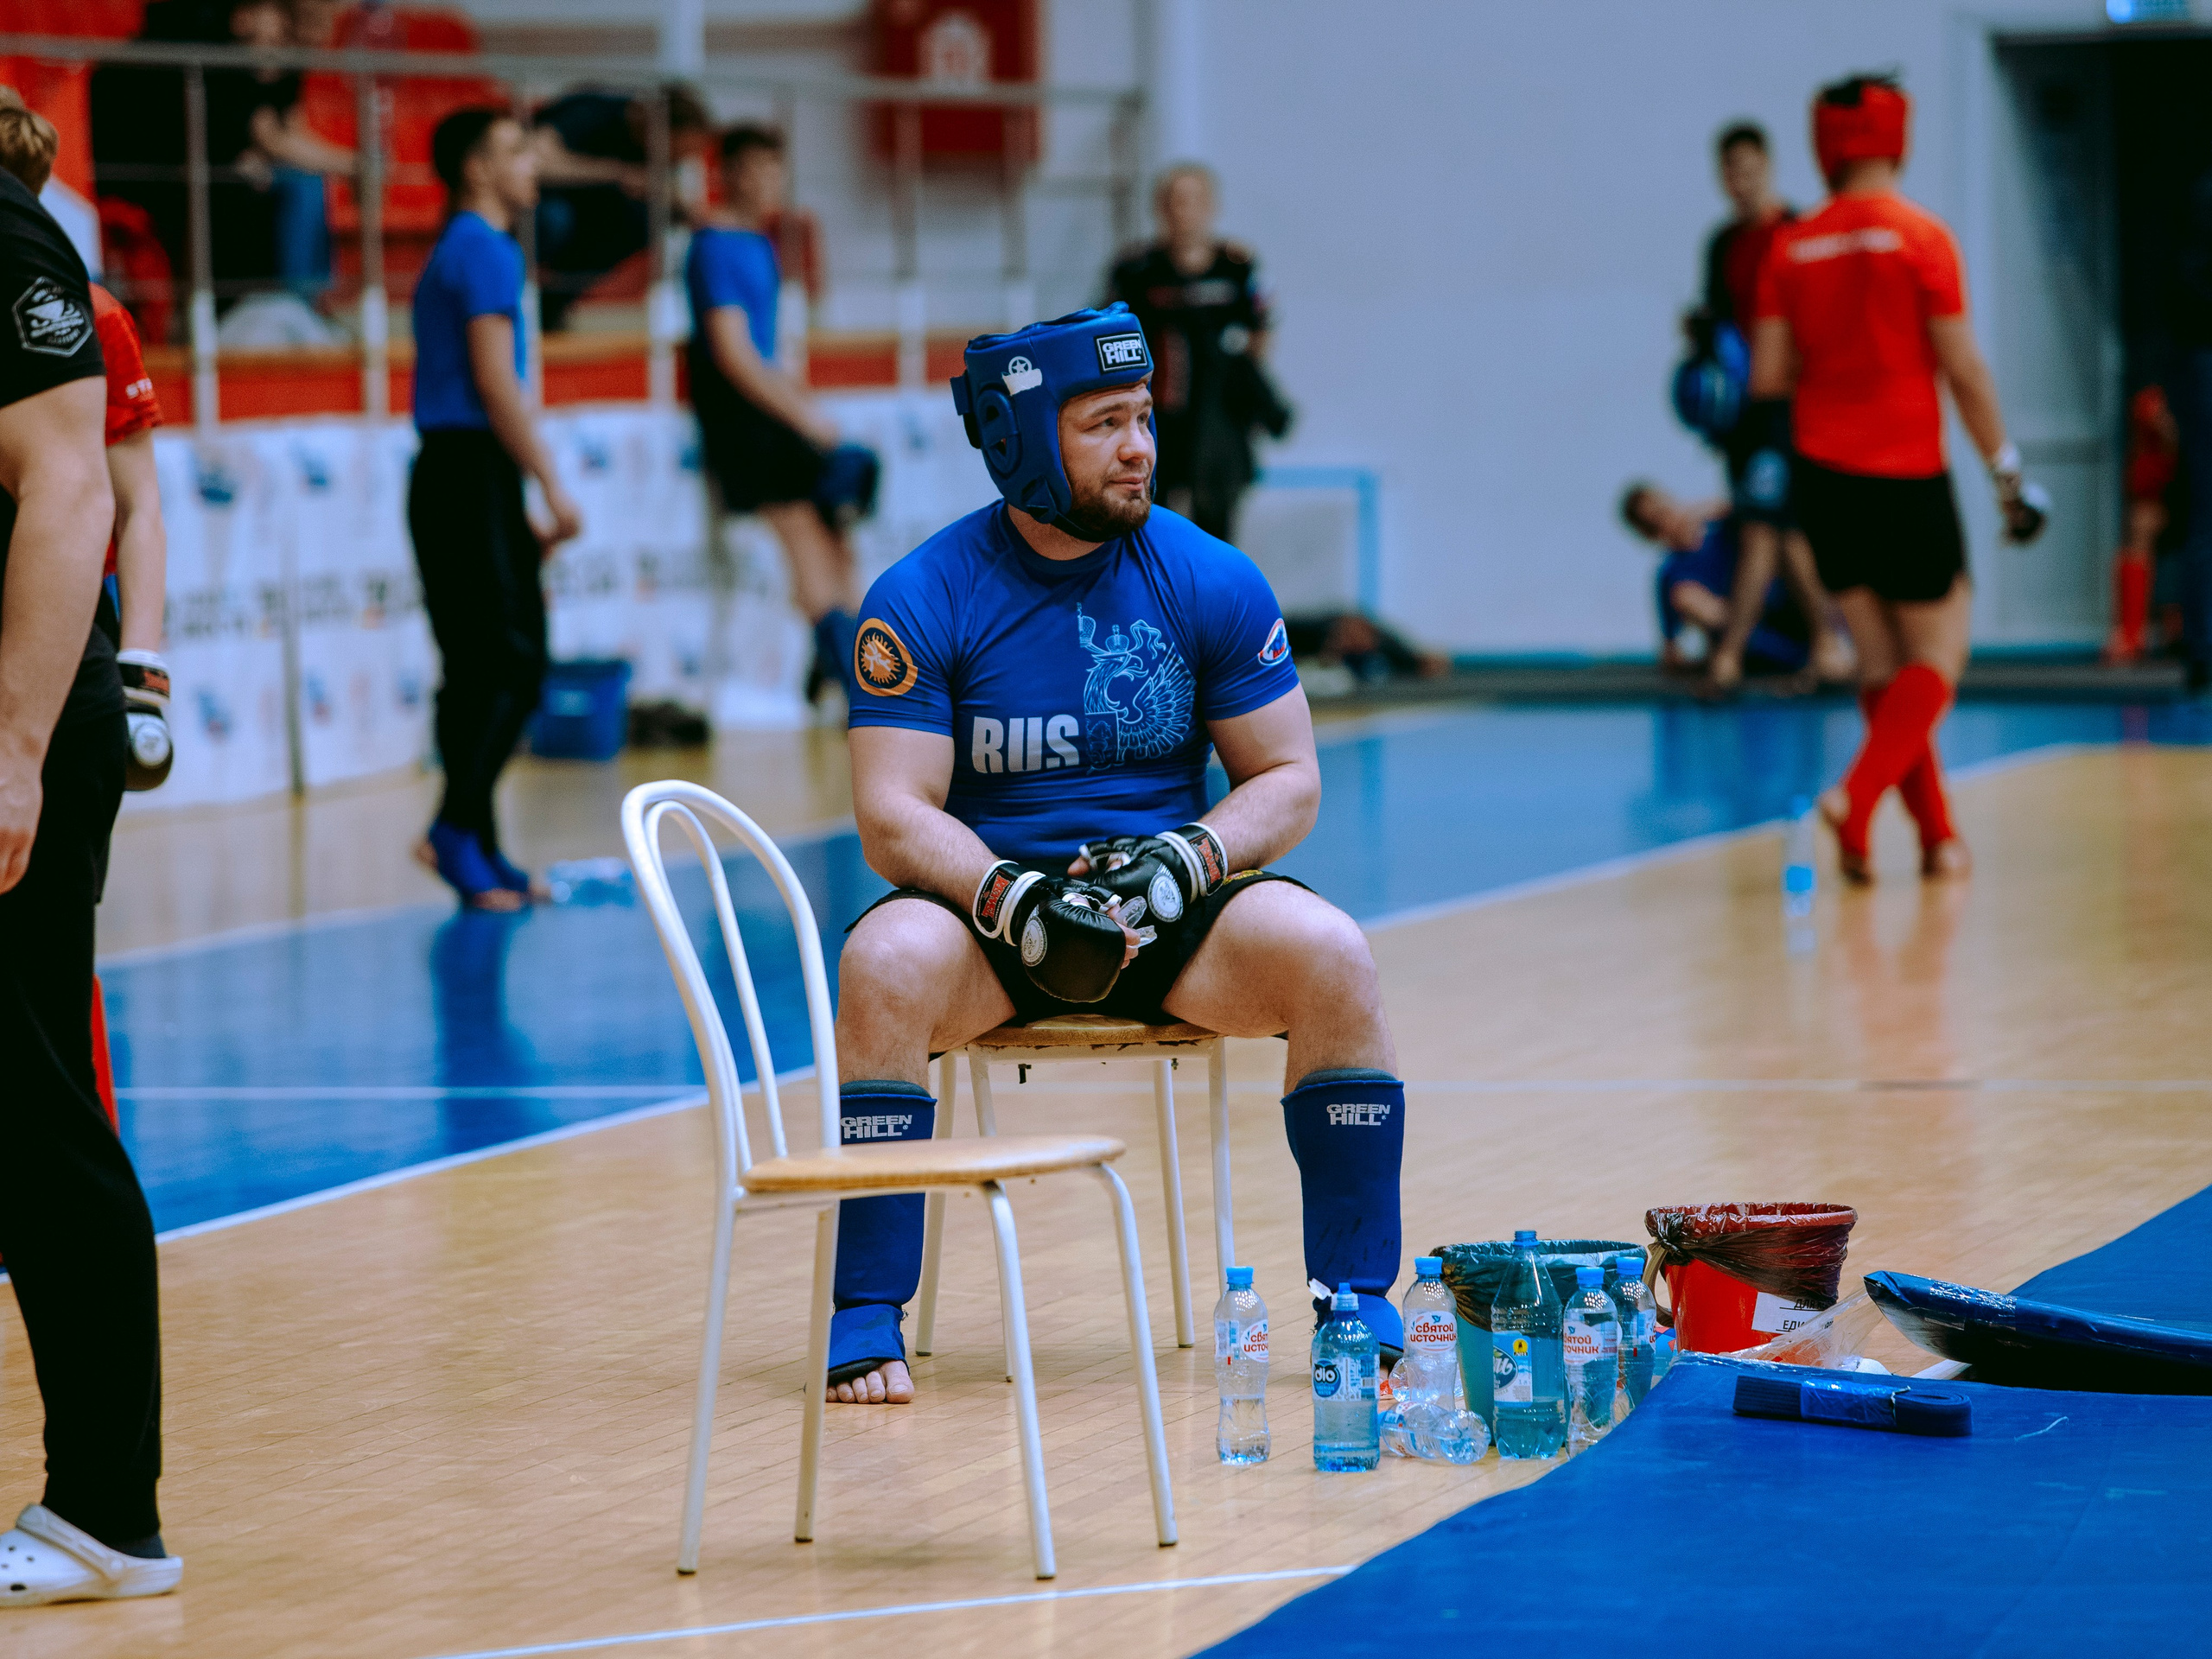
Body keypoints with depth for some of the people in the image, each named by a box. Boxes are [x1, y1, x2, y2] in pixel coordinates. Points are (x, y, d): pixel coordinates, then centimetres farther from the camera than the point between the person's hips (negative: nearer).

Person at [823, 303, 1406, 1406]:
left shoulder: (1211, 581, -1)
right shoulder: (923, 599, -7)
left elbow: (1287, 780, 1)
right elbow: (893, 817, -12)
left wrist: (1185, 862, -19)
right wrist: (1015, 899, -30)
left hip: (1173, 906, 2)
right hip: (989, 903, -1)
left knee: (1330, 957, -26)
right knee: (888, 964, -33)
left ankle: (1358, 1305, -15)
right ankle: (864, 1318, -24)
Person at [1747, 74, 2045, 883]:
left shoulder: (1792, 248, 2)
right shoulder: (1921, 237, -8)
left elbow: (1767, 376, 1)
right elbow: (1962, 368, -10)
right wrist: (2007, 470, -3)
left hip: (1821, 473, 4)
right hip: (1906, 476, -4)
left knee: (1883, 661, 14)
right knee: (1938, 656, 3)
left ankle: (1937, 833, 14)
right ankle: (1856, 799, -18)